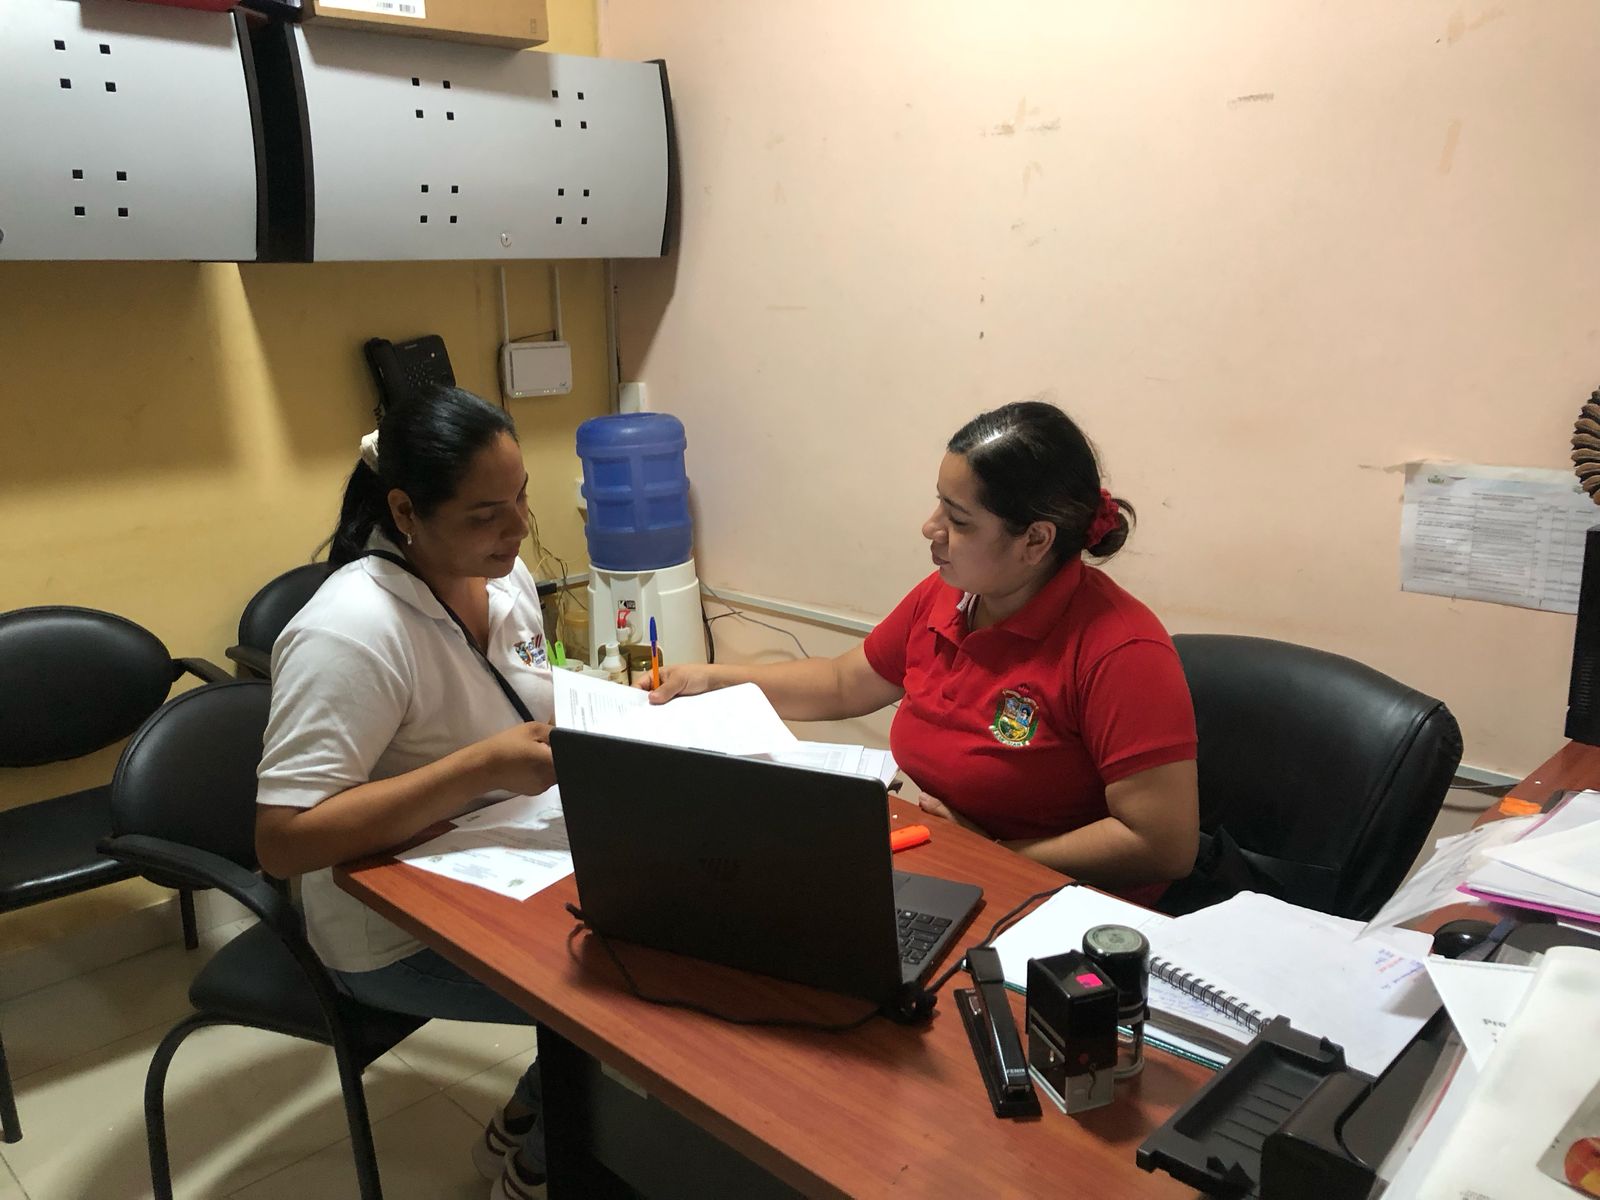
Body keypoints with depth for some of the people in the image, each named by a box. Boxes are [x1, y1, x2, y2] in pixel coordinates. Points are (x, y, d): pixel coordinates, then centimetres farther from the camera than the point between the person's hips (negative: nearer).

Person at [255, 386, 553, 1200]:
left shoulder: (506, 578, -2)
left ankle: (528, 1124, 16)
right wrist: (486, 766, -34)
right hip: (402, 936, -7)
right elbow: (282, 842, -30)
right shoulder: (351, 633, -28)